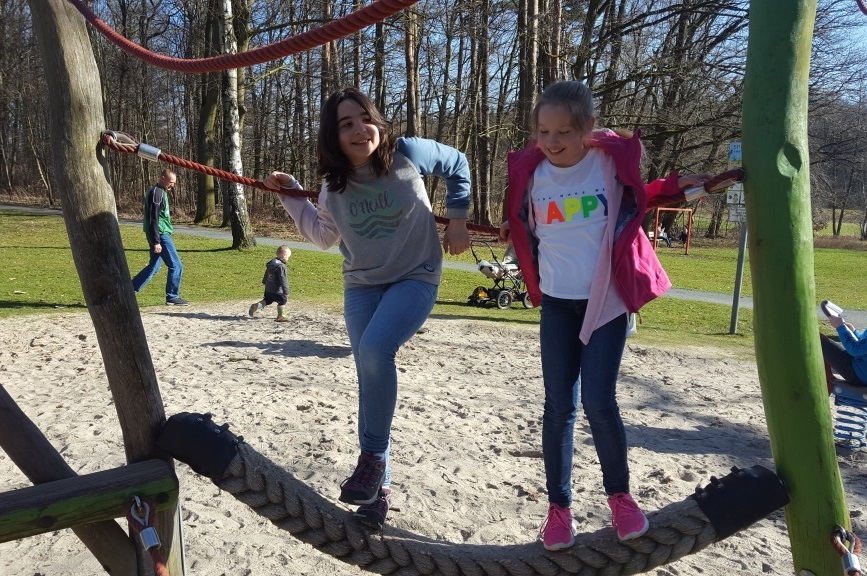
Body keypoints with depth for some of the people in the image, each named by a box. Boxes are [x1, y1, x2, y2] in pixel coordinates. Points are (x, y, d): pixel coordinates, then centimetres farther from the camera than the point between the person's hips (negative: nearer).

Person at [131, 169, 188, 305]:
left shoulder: (160, 192, 17)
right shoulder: (157, 192, -14)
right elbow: (153, 219, -20)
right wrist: (156, 242, -22)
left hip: (160, 234, 10)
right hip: (160, 234, -10)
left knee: (153, 267, 15)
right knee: (176, 265, -4)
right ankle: (172, 297, 4)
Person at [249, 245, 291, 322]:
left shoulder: (271, 262, 7)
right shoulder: (281, 266, -22)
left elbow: (266, 275, 22)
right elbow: (283, 280, -23)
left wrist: (264, 282, 38)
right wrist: (286, 292, -20)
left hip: (268, 289, 8)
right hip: (277, 290, -8)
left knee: (267, 300, 21)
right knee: (282, 301, 7)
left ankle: (256, 305, 1)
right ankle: (280, 317, 14)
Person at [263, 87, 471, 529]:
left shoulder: (408, 154, -12)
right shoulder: (334, 185, -1)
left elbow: (457, 165, 6)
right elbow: (323, 235, 14)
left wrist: (457, 220, 1)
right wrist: (291, 197, 6)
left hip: (415, 278, -4)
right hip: (361, 285, 4)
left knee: (375, 348, -30)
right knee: (370, 376, 2)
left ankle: (374, 458, -13)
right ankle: (380, 485, 17)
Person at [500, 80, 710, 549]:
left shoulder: (613, 160, -8)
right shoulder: (530, 172, -3)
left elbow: (642, 199, 10)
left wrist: (678, 188, -2)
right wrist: (504, 228, -2)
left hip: (607, 301, -2)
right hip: (557, 303, 2)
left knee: (599, 402, -6)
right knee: (559, 406, 4)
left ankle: (619, 494, 22)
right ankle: (558, 506, 21)